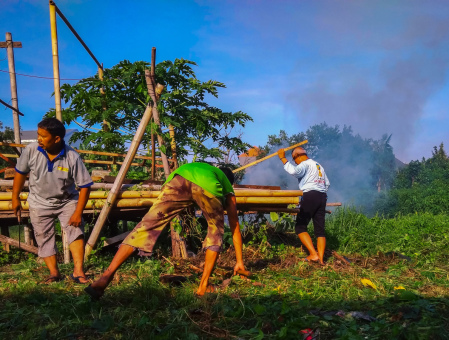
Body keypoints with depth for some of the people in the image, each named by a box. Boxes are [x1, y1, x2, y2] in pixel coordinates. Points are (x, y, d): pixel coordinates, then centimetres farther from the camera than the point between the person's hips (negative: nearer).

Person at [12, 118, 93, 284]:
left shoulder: (72, 157, -25)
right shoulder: (31, 150, -20)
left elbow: (85, 185, -18)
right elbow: (20, 173, -1)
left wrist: (78, 212, -20)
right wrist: (15, 198, 5)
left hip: (67, 201, -2)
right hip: (40, 203, 2)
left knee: (76, 231, -16)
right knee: (44, 237, 4)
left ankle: (78, 271, -14)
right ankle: (54, 272, 15)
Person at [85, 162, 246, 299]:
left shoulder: (201, 166, 51)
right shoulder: (227, 187, 42)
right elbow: (235, 227, 44)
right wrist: (239, 261, 52)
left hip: (180, 177, 2)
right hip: (209, 187, -2)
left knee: (146, 226, 0)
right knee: (216, 232, 24)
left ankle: (105, 277, -12)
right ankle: (203, 286, 18)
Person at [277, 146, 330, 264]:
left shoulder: (305, 164, -3)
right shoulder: (318, 165, 25)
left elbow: (294, 171, -24)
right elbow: (327, 183, 29)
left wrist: (283, 158, -16)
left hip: (310, 196, -8)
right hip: (322, 197, 8)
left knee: (300, 227, -3)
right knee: (320, 229, 6)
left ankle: (313, 254, -12)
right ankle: (321, 258, 0)